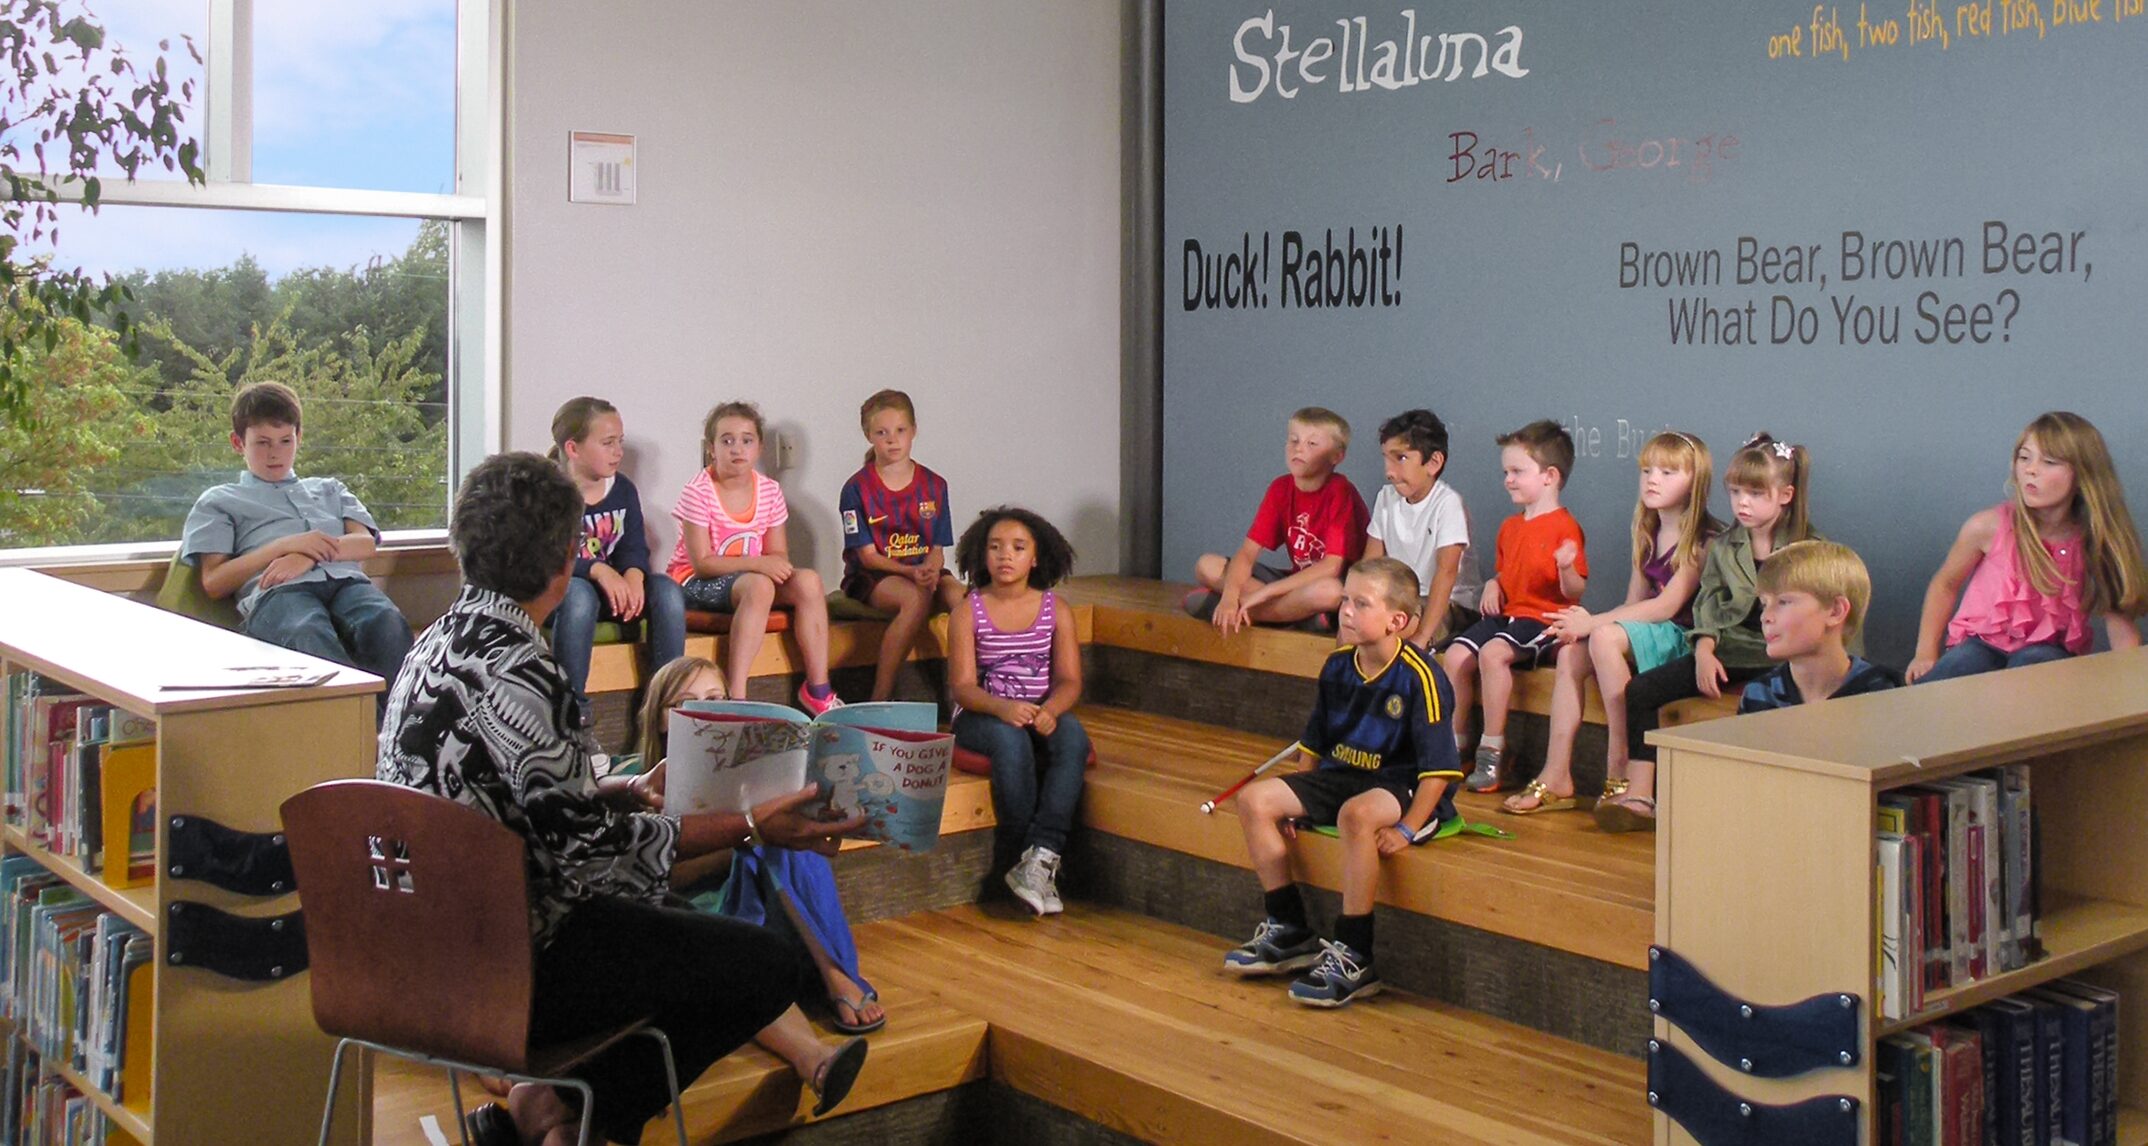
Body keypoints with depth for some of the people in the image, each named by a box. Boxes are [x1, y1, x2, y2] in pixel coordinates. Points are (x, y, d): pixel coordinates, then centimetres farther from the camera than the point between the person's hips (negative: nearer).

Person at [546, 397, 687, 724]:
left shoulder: (623, 490, 5)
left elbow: (634, 547, -1)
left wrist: (633, 574, -26)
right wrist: (597, 570, -36)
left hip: (613, 586, 5)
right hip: (556, 591, -5)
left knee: (667, 590, -22)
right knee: (579, 594, -39)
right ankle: (573, 708, -33)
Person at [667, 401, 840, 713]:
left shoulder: (769, 491, 2)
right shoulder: (697, 493, -14)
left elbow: (778, 556, 4)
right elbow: (701, 562, -18)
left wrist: (777, 565, -20)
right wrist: (757, 563, -26)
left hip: (750, 576, 6)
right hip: (696, 583, -6)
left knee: (808, 581, -20)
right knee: (759, 586, -35)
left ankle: (818, 689, -13)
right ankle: (736, 695, -39)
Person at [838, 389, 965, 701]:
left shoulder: (934, 485, 7)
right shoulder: (857, 488, -3)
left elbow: (938, 549, 5)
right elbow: (868, 555, -7)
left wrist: (930, 569, -19)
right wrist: (910, 572, -22)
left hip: (924, 571, 4)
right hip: (870, 577, -3)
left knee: (961, 598, -29)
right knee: (917, 598, -36)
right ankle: (880, 699, -30)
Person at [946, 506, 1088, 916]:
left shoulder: (1056, 610, 6)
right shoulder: (969, 613, 0)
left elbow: (1070, 680, -1)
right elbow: (962, 686, -8)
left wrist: (1049, 710, -25)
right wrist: (1003, 707, -29)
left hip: (1041, 714, 2)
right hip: (980, 716, -2)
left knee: (1073, 737, -31)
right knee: (1011, 740, -36)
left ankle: (1041, 855, -35)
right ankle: (1027, 861, -26)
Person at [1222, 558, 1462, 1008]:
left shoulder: (1419, 676, -17)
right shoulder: (1337, 667, 5)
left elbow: (1438, 767, -19)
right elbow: (1316, 745, 16)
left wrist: (1408, 829, -25)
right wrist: (1296, 803, 9)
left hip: (1403, 785, -8)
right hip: (1341, 774, 8)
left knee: (1356, 814, -40)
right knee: (1255, 800, -6)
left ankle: (1353, 959, -28)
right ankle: (1290, 932, 4)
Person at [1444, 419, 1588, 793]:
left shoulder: (1565, 527, -9)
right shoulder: (1510, 527, 17)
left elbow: (1575, 592, -12)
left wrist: (1567, 568, -33)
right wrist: (1492, 586, 7)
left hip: (1542, 618, -8)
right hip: (1506, 612, 8)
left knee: (1492, 653, -32)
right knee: (1455, 656, -13)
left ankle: (1493, 750, -24)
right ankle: (1455, 744, 0)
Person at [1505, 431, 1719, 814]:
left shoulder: (1704, 539, -10)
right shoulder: (1648, 536, 15)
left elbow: (1666, 606, -18)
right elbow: (1634, 604, 11)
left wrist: (1593, 623, -19)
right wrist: (1585, 623, -9)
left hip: (1684, 639, -8)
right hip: (1646, 634, 8)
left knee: (1607, 637, -31)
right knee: (1571, 649, -14)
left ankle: (1620, 777, -27)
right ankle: (1556, 777, -18)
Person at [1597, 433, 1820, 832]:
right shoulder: (1724, 548, 13)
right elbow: (1707, 605, 9)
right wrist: (1705, 650, -8)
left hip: (1782, 658, -5)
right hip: (1730, 649, 5)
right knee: (1640, 691, -10)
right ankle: (1639, 796, -14)